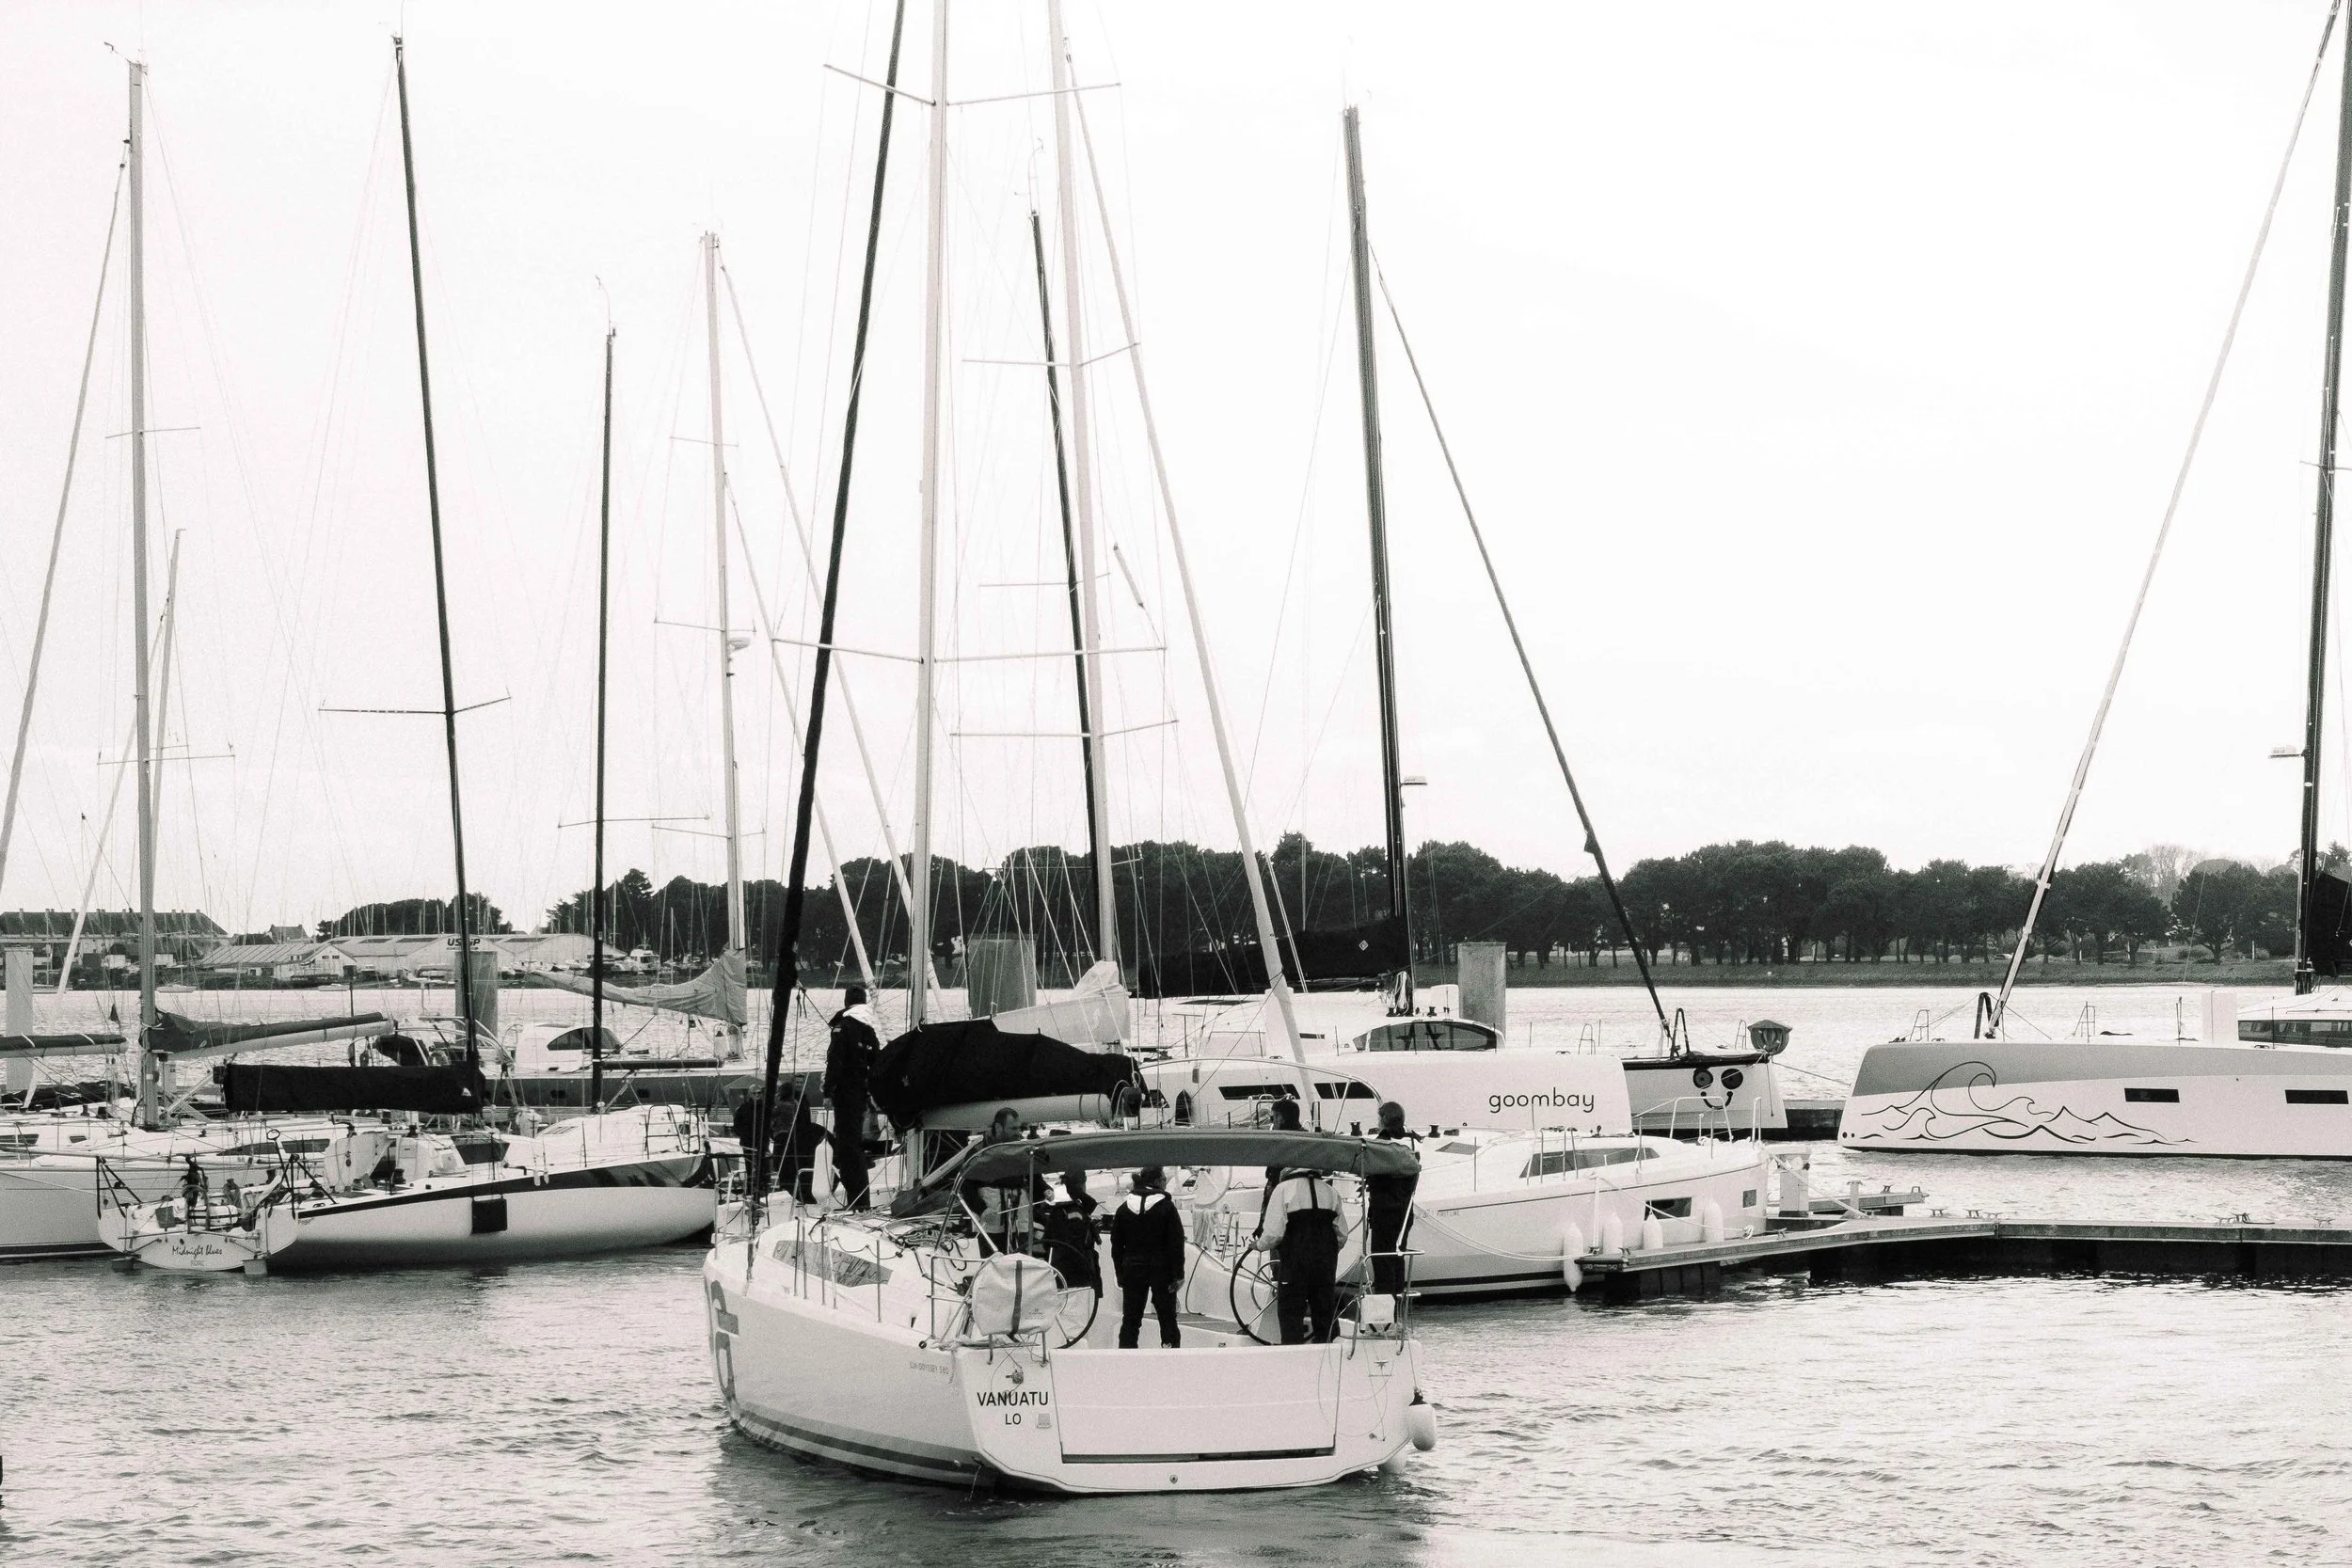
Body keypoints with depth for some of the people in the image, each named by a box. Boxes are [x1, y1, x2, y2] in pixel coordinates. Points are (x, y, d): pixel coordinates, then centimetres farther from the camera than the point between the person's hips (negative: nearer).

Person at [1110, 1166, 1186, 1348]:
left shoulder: (1123, 1209, 5)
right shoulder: (1166, 1207, -7)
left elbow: (1116, 1245, 7)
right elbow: (1176, 1244, -9)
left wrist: (1120, 1274, 12)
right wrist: (1178, 1274, -6)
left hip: (1133, 1269, 3)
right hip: (1161, 1269, -3)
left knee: (1130, 1318, 7)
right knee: (1167, 1315, 5)